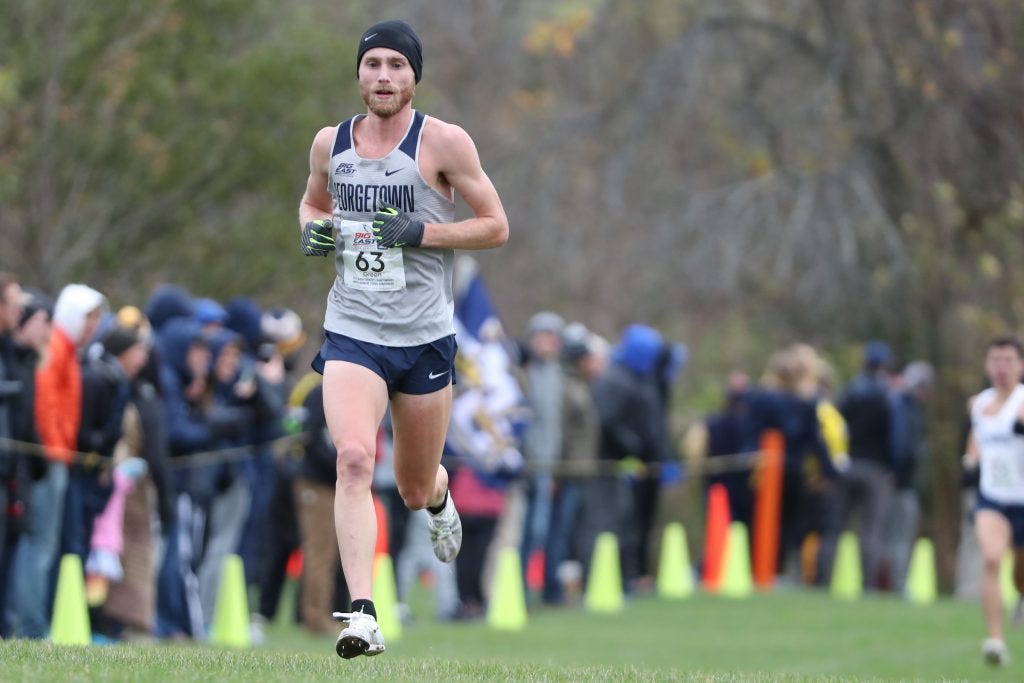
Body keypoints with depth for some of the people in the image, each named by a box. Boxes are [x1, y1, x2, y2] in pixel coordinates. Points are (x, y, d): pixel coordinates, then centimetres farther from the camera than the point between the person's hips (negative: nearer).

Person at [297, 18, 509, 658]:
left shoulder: (443, 142, -5)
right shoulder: (330, 143, 6)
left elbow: (496, 226, -3)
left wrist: (421, 232, -17)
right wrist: (313, 230, 2)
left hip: (425, 337, -1)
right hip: (351, 334, 1)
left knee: (416, 489, 11)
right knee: (353, 459, -23)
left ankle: (439, 498, 52)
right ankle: (363, 616, -27)